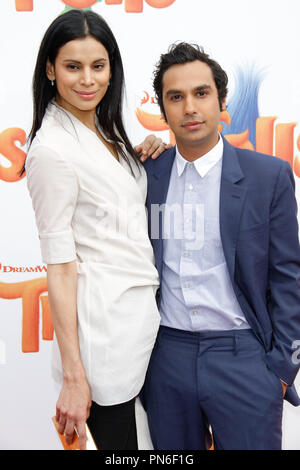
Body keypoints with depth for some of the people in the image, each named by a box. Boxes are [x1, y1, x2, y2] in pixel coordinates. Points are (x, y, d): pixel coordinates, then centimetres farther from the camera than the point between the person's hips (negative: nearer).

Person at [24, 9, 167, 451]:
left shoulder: (103, 129, 8)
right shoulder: (52, 148, -17)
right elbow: (60, 265, -18)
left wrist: (142, 155, 2)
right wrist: (73, 376, -16)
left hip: (139, 311, 8)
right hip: (104, 322, -8)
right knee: (111, 440, 9)